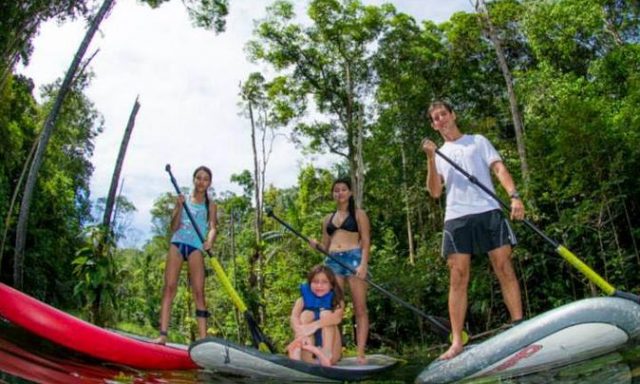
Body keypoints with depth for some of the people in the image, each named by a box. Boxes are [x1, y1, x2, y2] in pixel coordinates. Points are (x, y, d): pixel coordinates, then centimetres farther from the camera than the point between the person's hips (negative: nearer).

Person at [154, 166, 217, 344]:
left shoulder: (210, 205, 9)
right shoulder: (183, 200, 12)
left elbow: (212, 227, -5)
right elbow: (174, 227, 5)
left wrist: (210, 240, -28)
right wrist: (180, 207, -10)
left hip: (196, 247, -1)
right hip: (177, 244, 2)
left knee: (199, 291, -8)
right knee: (169, 287, -7)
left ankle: (203, 338, -12)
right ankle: (163, 334, -9)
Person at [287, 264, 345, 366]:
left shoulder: (337, 301, 3)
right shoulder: (303, 300, 7)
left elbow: (337, 318, -23)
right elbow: (294, 317, -16)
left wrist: (315, 325, -41)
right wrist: (302, 333, -39)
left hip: (331, 355, -1)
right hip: (309, 351, 1)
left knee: (327, 314, -15)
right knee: (306, 314, -16)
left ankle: (326, 355, -35)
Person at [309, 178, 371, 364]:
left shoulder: (359, 214, 9)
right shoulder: (328, 219, 20)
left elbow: (366, 242, 0)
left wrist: (363, 264, -15)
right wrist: (316, 245, -2)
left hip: (354, 258, -4)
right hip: (332, 261, 4)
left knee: (360, 307, -5)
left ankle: (361, 353, -6)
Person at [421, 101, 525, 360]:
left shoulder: (478, 141, 17)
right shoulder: (439, 155, 20)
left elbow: (499, 168, 5)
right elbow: (435, 192, 7)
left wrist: (514, 195, -12)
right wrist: (431, 160, -6)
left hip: (488, 211, -1)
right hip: (456, 218, 1)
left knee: (504, 268, -6)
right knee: (458, 278, -4)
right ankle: (457, 342, -4)